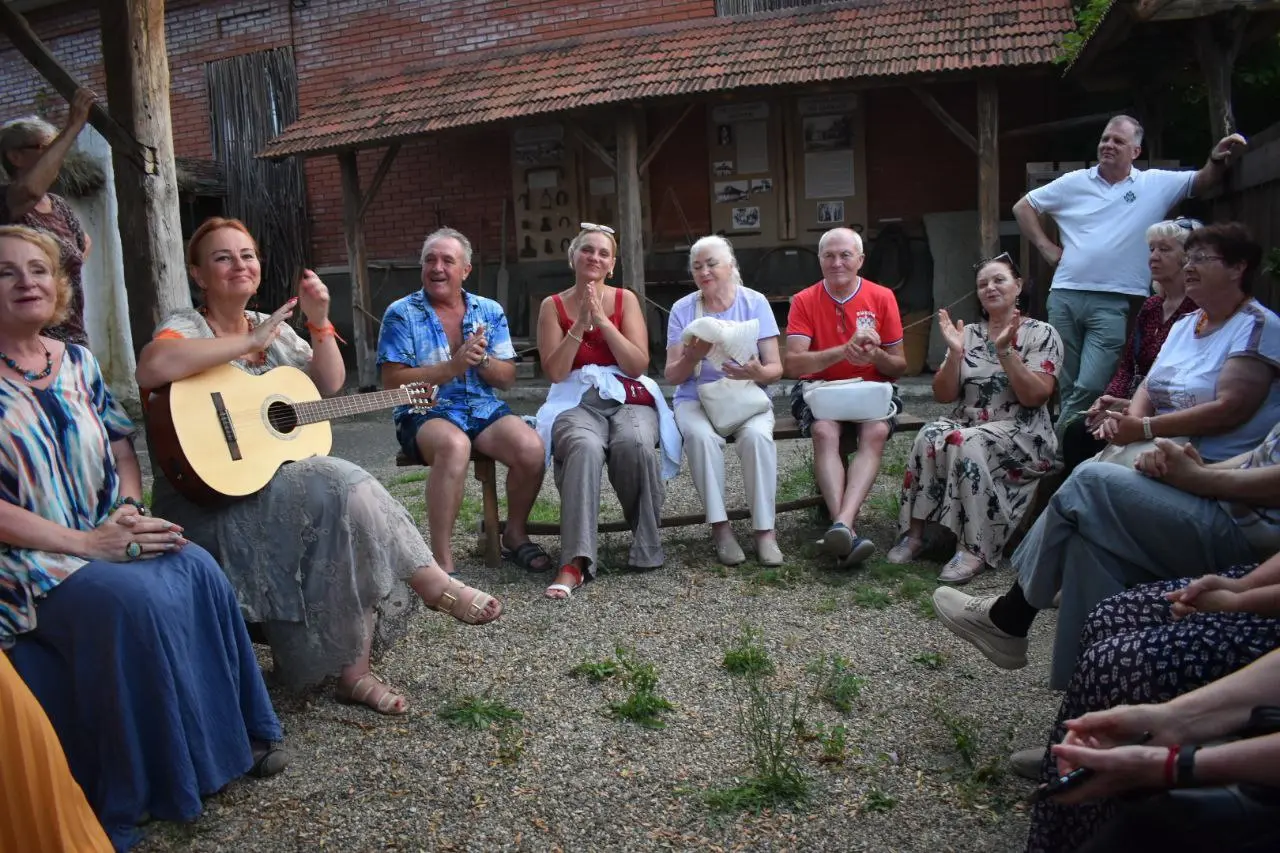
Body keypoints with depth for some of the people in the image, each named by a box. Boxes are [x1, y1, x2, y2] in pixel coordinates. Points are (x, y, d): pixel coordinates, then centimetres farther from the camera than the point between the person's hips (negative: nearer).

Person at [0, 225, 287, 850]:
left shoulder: (77, 363, 10)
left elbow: (122, 446, 12)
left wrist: (129, 510, -8)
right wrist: (82, 542, -21)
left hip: (107, 537, 5)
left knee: (196, 570, -21)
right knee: (130, 600, -31)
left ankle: (232, 735, -6)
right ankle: (143, 789, -13)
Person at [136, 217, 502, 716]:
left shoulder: (274, 327, 15)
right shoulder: (186, 326, -5)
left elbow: (330, 386, 13)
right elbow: (152, 367, -30)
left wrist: (320, 322, -2)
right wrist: (250, 342, -23)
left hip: (280, 475, 7)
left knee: (347, 507, -22)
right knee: (343, 488, -29)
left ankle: (353, 671, -19)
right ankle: (437, 587, -20)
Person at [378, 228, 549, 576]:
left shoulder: (490, 311, 12)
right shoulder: (401, 313, 2)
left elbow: (507, 378, 10)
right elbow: (392, 381, -6)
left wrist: (481, 359, -12)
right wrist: (452, 367, -16)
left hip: (484, 408, 4)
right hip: (425, 413, -3)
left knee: (532, 448, -25)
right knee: (454, 445, -39)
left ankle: (515, 534, 3)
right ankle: (442, 562, -31)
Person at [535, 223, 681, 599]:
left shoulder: (625, 299, 10)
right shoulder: (552, 306, 9)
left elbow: (638, 365, -1)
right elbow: (555, 372, 0)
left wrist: (602, 320, -9)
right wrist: (579, 325, -9)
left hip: (629, 398, 1)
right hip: (577, 402, -1)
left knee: (635, 444, -35)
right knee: (584, 447, -37)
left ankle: (647, 549, -16)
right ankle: (576, 561, -40)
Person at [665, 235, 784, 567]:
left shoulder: (755, 302, 1)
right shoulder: (683, 309, 2)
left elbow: (776, 369, -2)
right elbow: (672, 376, -1)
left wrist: (757, 372, -26)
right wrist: (693, 356, -23)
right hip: (696, 399, 0)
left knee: (757, 435, -33)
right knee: (701, 435, -34)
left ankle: (764, 529, -23)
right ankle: (720, 527, -23)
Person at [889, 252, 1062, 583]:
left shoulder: (1041, 333, 1)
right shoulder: (968, 334, 11)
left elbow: (1035, 396, -12)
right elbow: (943, 395, 5)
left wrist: (1005, 350, -20)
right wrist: (955, 353, -10)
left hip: (1021, 433, -3)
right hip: (967, 425, 4)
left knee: (966, 443, -34)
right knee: (929, 437, -29)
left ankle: (975, 549, -31)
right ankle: (914, 532, -25)